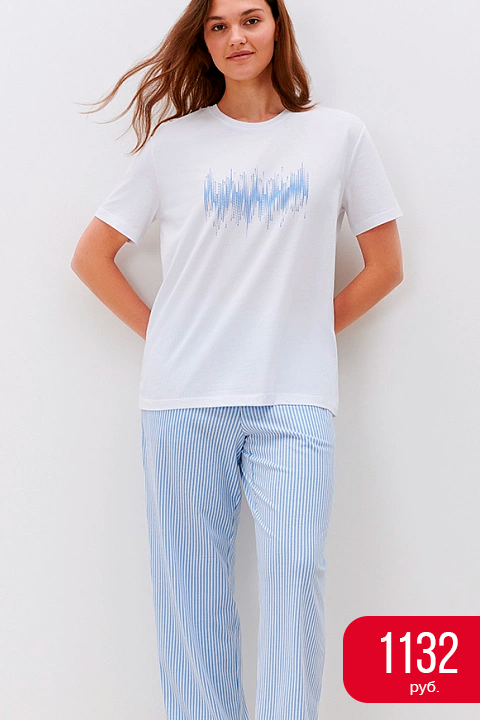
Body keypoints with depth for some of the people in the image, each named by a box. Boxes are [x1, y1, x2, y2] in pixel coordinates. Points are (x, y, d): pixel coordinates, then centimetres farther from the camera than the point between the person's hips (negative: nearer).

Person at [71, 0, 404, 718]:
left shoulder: (339, 135, 8)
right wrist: (158, 331, 4)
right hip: (186, 397, 1)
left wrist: (313, 328, 6)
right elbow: (91, 256, 13)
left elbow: (384, 266, 13)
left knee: (295, 571, -9)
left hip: (295, 398, 0)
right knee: (192, 584, 2)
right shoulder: (175, 142, 8)